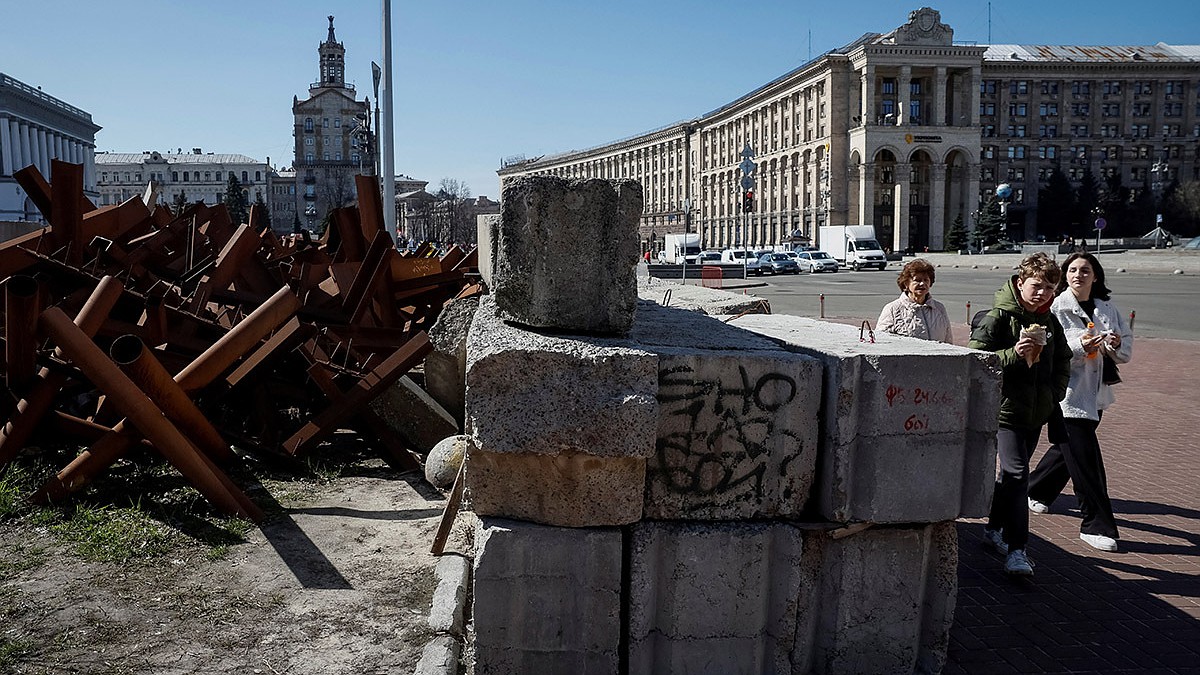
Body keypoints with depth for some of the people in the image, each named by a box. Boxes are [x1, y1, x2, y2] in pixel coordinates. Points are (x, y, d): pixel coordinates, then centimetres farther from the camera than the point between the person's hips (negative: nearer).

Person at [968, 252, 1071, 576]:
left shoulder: (1049, 321, 12)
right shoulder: (999, 317, -10)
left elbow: (1062, 361, 24)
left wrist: (1055, 392, 9)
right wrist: (1014, 353, -25)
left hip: (1036, 412, 7)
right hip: (1006, 408, -7)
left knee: (1012, 473, 16)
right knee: (1016, 474, -14)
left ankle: (994, 528, 33)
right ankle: (1016, 549, -13)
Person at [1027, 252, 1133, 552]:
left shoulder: (1107, 310, 10)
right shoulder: (1055, 308, -8)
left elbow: (1126, 352, 13)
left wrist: (1118, 345, -9)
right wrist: (1079, 346, -27)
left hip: (1095, 394, 7)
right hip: (1068, 394, -7)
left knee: (1068, 449, 19)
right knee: (1086, 460, -7)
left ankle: (1036, 490, 42)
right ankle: (1098, 525, 2)